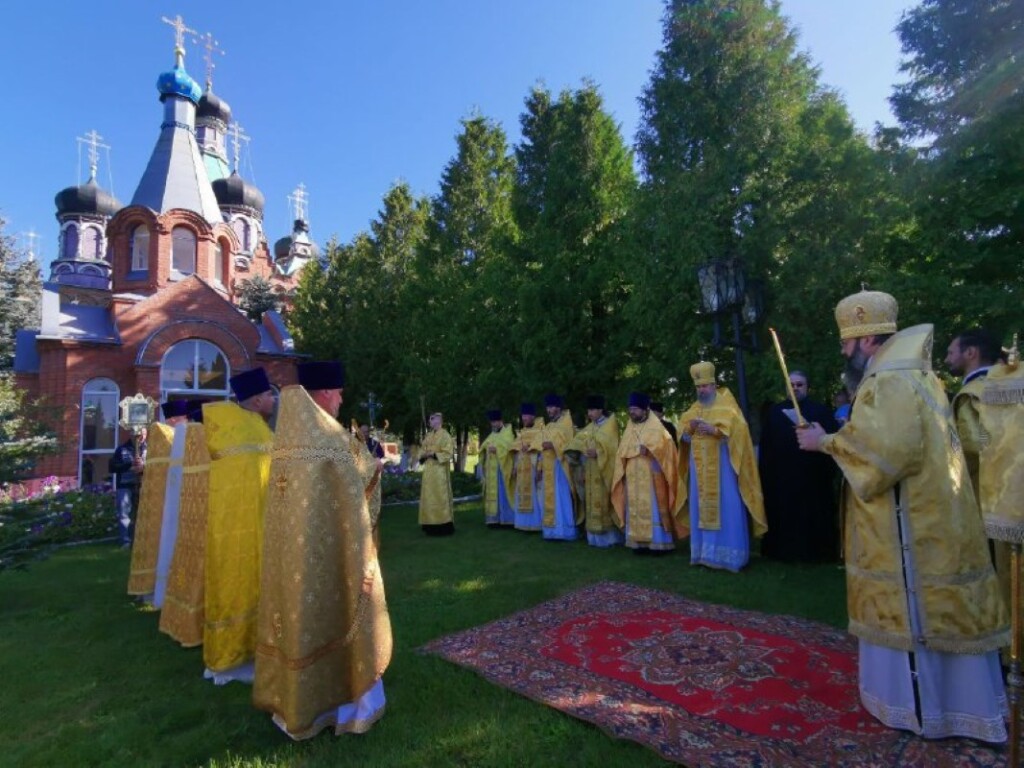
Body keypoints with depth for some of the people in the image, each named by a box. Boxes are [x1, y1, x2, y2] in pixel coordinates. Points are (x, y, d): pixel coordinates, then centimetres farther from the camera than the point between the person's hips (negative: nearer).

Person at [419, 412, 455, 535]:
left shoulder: (445, 435, -7)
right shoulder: (428, 435, 15)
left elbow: (448, 453, -12)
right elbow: (422, 450, 17)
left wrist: (433, 454, -18)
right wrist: (423, 455, -4)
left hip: (439, 470, -7)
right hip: (428, 470, 7)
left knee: (440, 497, -5)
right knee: (429, 498, 8)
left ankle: (443, 526, 1)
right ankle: (431, 526, 14)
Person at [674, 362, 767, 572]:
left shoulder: (727, 405, 1)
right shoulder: (693, 410, 15)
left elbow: (737, 429, -12)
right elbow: (683, 436, 12)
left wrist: (714, 430, -23)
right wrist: (689, 428, -9)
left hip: (722, 467, -5)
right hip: (700, 468, 5)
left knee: (726, 509, -4)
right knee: (701, 509, 6)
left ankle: (729, 554, 2)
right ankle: (704, 551, 13)